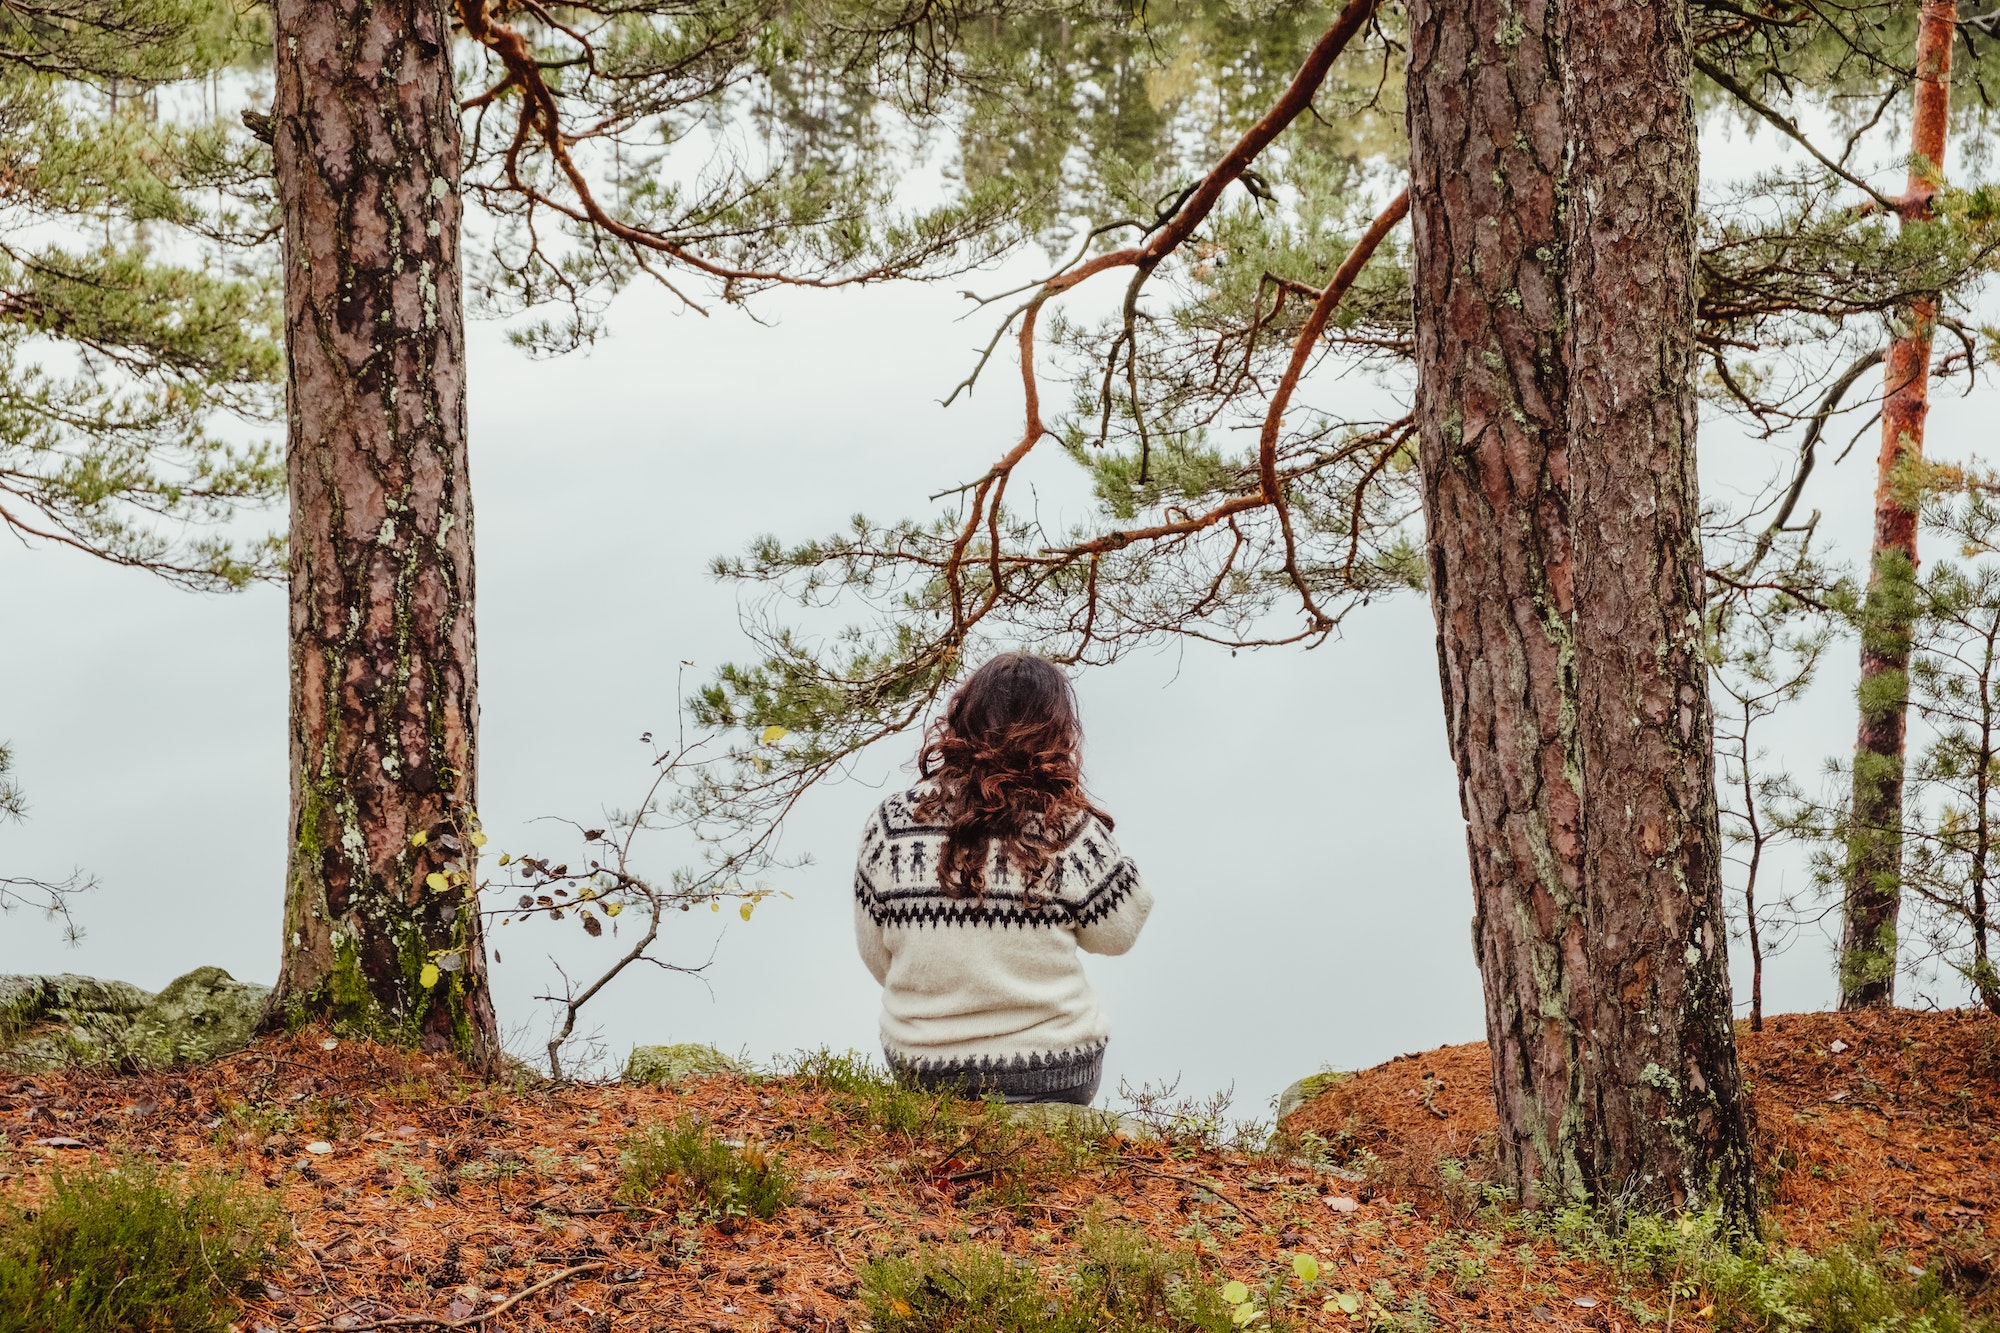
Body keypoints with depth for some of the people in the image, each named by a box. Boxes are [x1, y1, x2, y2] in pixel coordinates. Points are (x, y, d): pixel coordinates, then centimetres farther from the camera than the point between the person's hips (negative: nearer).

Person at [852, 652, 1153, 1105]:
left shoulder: (891, 821, -6)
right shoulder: (1070, 830, -14)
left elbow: (875, 955, 4)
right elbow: (1115, 932, 1)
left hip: (917, 1067, 3)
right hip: (1049, 1072, -3)